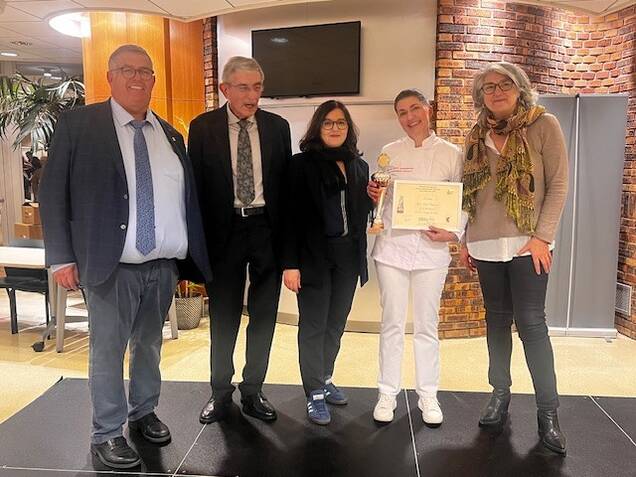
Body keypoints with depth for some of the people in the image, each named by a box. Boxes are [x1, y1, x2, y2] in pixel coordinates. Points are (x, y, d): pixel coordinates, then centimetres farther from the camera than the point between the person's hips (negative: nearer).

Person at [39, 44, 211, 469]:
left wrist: (193, 256, 4)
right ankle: (107, 434, 24)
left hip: (164, 264, 4)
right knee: (108, 350, 7)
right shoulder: (78, 123, -1)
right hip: (113, 265, -4)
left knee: (150, 344, 18)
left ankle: (144, 412, 37)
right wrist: (62, 257, -9)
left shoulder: (170, 134, 11)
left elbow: (188, 198, 9)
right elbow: (53, 192, -3)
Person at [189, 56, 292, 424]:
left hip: (267, 229, 2)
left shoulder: (278, 127, 4)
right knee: (223, 317, 10)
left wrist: (287, 235, 0)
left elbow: (286, 183, 5)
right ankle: (221, 391, 29)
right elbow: (196, 183, 0)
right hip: (224, 229, -1)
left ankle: (253, 391, 28)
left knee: (264, 315, 10)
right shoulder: (203, 127, 0)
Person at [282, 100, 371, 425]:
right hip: (313, 255, -5)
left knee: (336, 324, 14)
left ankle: (325, 379, 31)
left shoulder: (359, 166, 11)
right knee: (313, 325, 3)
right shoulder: (302, 163, -4)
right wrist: (290, 264, -13)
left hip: (349, 255, 5)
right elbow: (291, 216, -8)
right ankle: (315, 394, 14)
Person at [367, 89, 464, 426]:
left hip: (432, 248, 0)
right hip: (392, 246, 1)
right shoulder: (389, 152, 6)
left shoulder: (451, 153, 4)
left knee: (427, 325, 8)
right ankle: (387, 393, 19)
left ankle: (428, 395, 23)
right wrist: (372, 195, -11)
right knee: (392, 323, 6)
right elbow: (381, 200, 11)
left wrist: (453, 233, -10)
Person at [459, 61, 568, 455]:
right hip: (486, 246, 4)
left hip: (526, 243, -4)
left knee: (531, 322, -4)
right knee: (497, 320, 10)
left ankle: (549, 411, 8)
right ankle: (500, 395, 23)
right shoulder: (478, 136, 11)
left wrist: (542, 236, -12)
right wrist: (467, 241, 10)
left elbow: (559, 184, -5)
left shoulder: (544, 125, -1)